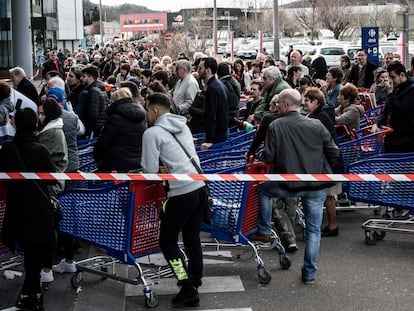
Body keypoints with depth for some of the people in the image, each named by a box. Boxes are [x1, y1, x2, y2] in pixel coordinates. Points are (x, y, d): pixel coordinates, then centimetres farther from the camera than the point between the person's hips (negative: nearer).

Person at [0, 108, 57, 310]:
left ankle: (32, 290, 28)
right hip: (38, 206, -5)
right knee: (39, 248, 5)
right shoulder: (40, 150, -18)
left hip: (17, 206, 5)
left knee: (29, 250, 17)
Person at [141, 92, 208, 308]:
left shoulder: (152, 132, -8)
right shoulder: (182, 126, 15)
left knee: (167, 241, 6)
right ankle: (195, 279, 31)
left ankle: (189, 290, 2)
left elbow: (150, 170, -10)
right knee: (192, 237, 20)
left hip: (182, 193, -7)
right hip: (200, 187, 7)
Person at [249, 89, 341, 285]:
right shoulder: (316, 125, -3)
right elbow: (334, 153, 1)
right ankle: (309, 274, 15)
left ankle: (264, 232, 29)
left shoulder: (275, 126, -7)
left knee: (263, 189, 28)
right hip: (317, 187, 2)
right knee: (313, 230, 12)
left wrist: (259, 156, 16)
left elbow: (268, 158, -7)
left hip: (289, 186, -2)